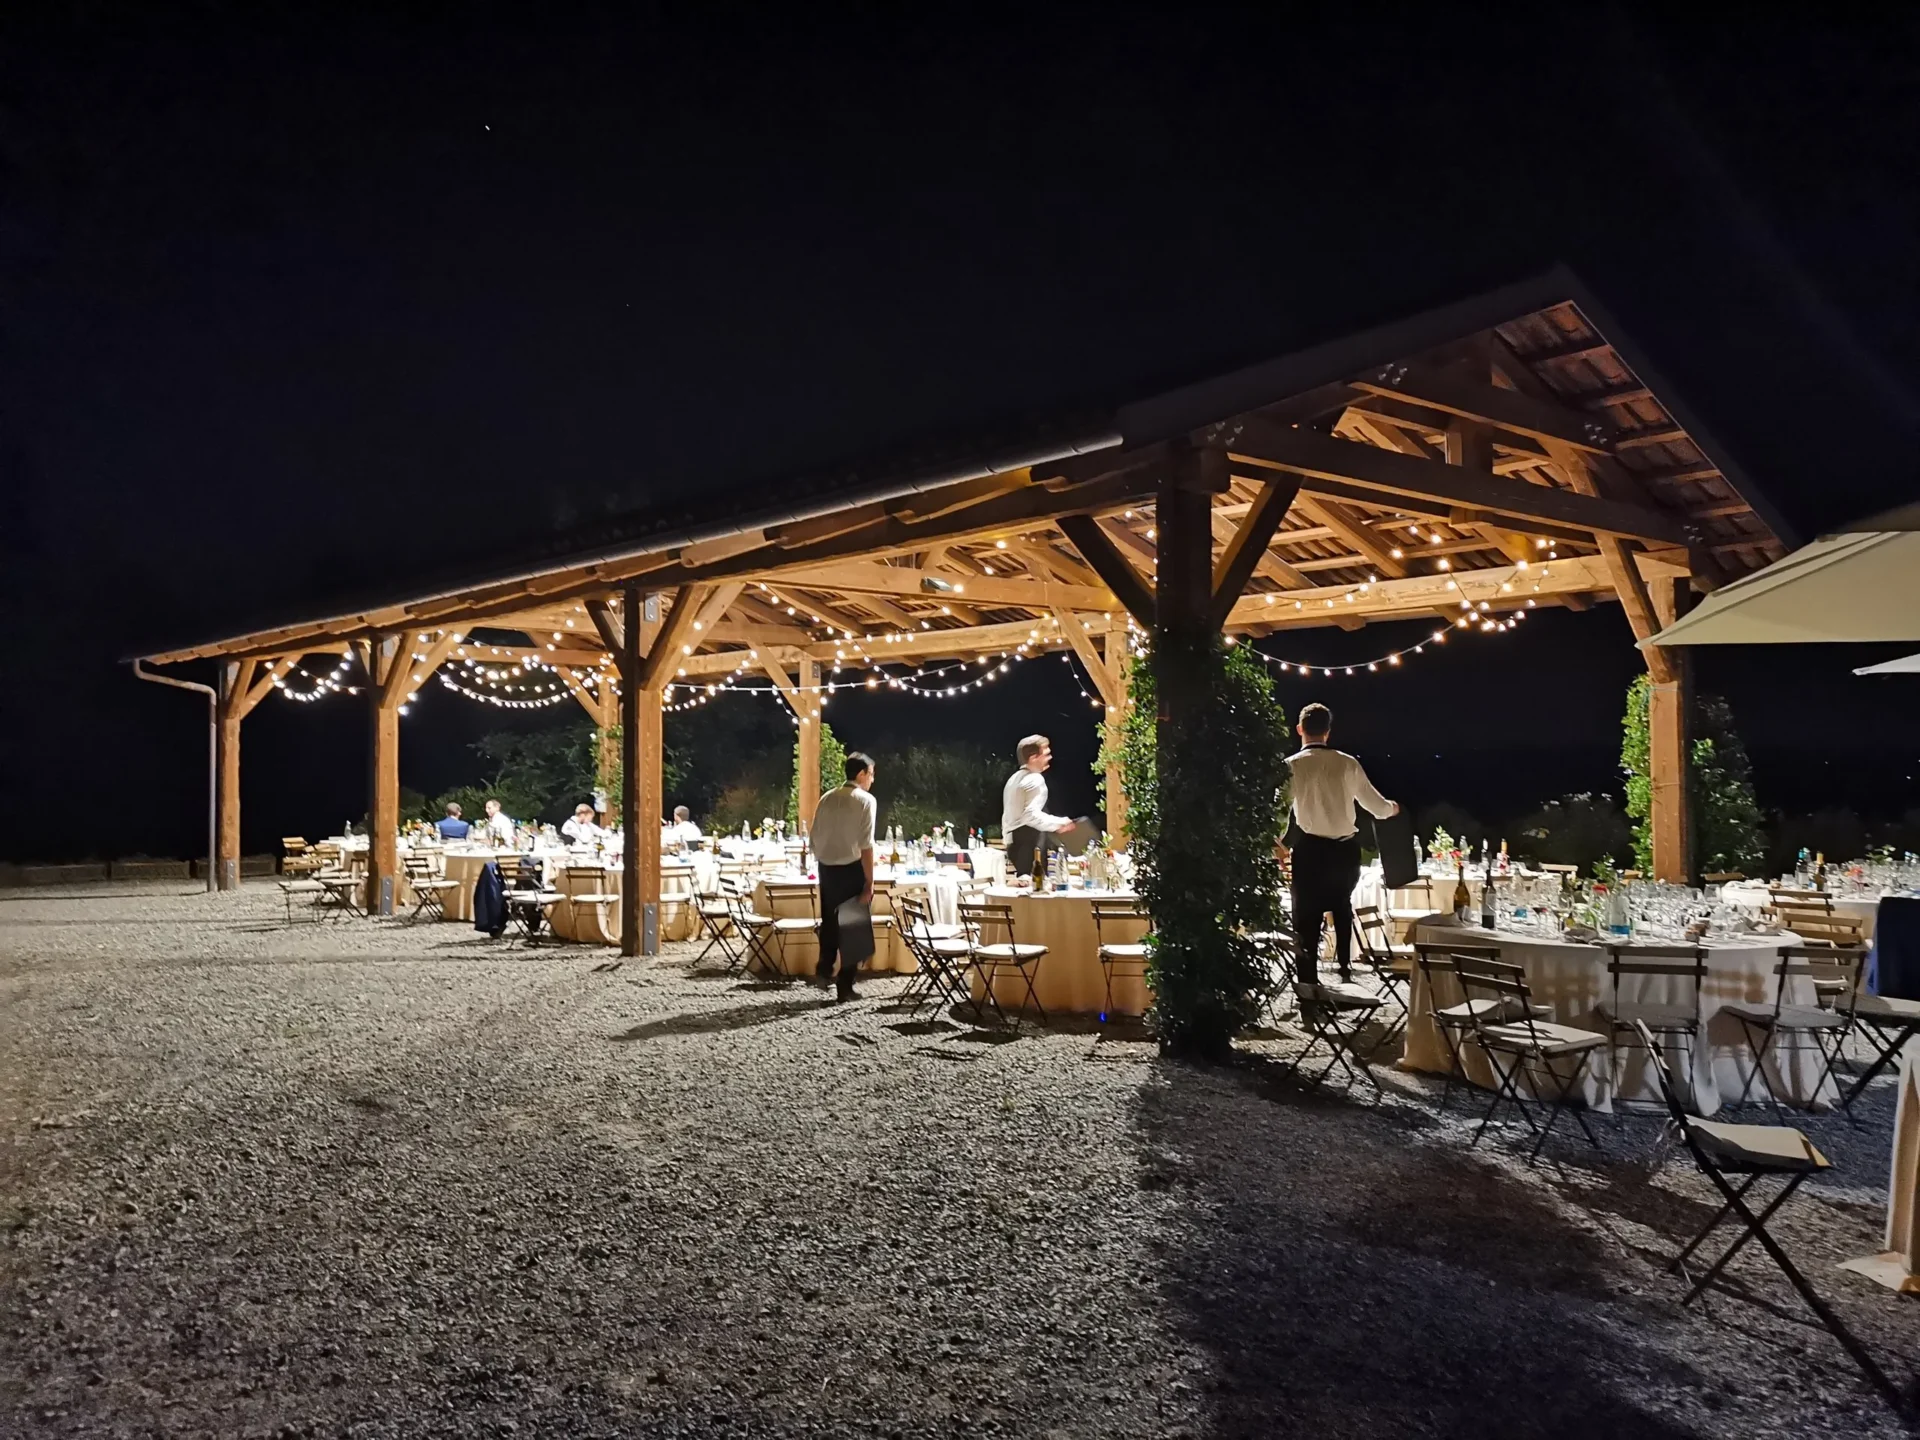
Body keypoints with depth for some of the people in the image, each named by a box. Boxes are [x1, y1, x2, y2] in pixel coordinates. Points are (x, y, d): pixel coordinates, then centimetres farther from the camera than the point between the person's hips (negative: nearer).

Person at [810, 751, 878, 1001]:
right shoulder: (866, 800, -11)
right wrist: (869, 882, -14)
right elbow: (865, 845, -17)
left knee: (830, 920, 22)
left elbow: (815, 838, 8)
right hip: (852, 870, -5)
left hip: (827, 869, 5)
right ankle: (845, 986, 12)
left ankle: (825, 966, 26)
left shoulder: (827, 798, 7)